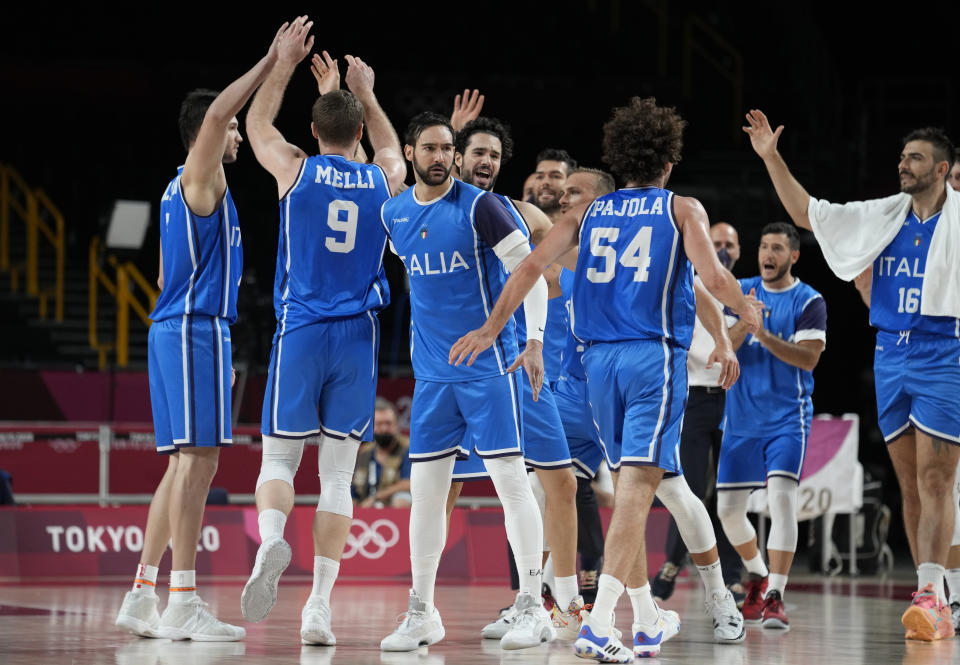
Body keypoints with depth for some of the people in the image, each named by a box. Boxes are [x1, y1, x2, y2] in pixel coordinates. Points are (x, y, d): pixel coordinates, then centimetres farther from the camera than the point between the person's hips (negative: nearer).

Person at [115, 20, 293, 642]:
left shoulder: (181, 190, 22)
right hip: (195, 328, -10)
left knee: (185, 464, 11)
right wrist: (272, 61, -21)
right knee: (198, 459, -12)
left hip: (175, 327, 10)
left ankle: (142, 596, 11)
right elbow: (216, 112, -26)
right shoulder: (200, 176, -6)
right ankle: (183, 603, -16)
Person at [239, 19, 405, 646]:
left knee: (279, 457, 7)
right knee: (338, 476, 3)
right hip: (358, 336, 2)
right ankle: (320, 605, -3)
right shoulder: (383, 180, 4)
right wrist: (367, 94, 38)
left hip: (300, 333, -2)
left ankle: (272, 538, -25)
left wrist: (285, 63, 27)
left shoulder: (295, 170, -2)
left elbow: (257, 125, 20)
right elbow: (393, 149, 31)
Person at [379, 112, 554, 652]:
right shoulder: (393, 215, 6)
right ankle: (422, 613, 13)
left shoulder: (479, 206, -10)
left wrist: (535, 340, -19)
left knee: (510, 478, -7)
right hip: (432, 372, 6)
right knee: (425, 488, 5)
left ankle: (534, 609, -4)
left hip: (489, 366, -5)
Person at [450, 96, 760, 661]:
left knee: (630, 485, 17)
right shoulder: (683, 209, 3)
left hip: (599, 359, 5)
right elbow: (715, 279, -8)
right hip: (656, 357, -5)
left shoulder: (587, 213, 13)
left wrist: (491, 329, 4)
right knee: (637, 487, -12)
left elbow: (533, 265, 2)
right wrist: (747, 311, 13)